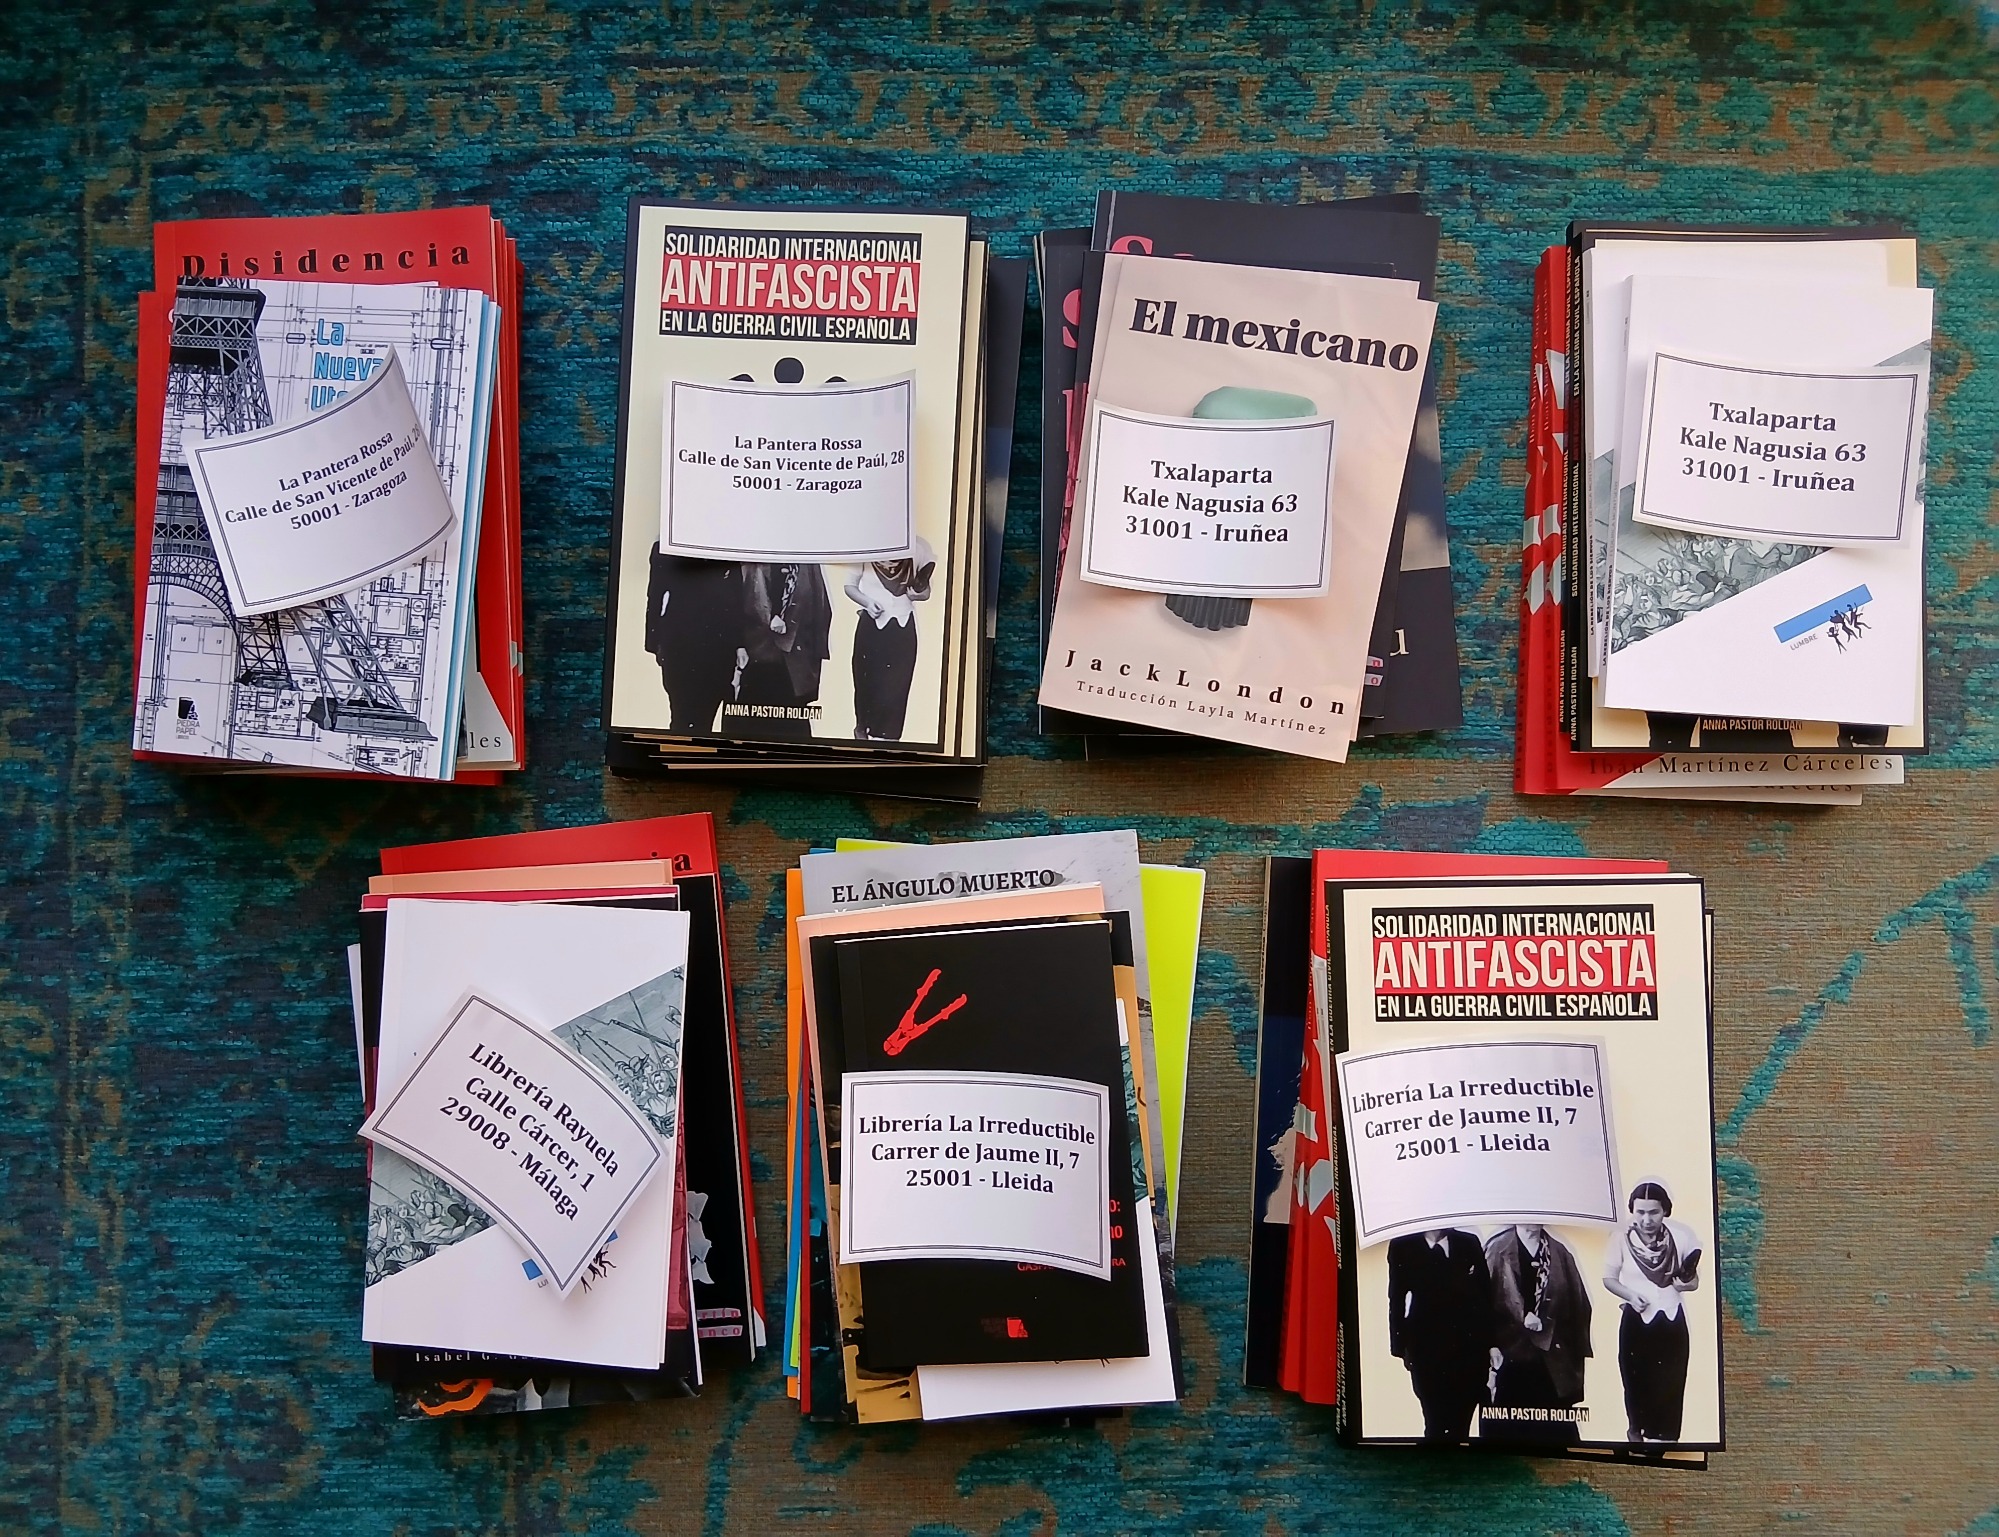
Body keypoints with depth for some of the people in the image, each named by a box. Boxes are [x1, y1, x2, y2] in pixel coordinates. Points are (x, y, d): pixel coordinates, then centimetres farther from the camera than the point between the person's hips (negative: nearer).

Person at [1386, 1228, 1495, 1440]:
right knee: (1436, 1423, -5)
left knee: (1461, 1422, 2)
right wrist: (1399, 1347, 1)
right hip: (1426, 1346, -2)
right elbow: (1396, 1300, 4)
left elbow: (1486, 1294, 8)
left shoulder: (1469, 1242, 7)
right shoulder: (1402, 1246, 2)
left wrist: (1491, 1341, 3)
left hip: (1470, 1345, 2)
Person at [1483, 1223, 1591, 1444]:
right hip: (1508, 1354, -2)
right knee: (1503, 1430, 2)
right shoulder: (1497, 1250, -2)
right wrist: (1490, 1346, -14)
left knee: (1555, 1430, 5)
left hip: (1553, 1361, 2)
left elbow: (1578, 1304, 8)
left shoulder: (1559, 1253, 7)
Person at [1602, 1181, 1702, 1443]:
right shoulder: (1622, 1240, -14)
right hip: (1636, 1319, 0)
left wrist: (1687, 1282, -23)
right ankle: (1637, 1430, 37)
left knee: (1670, 1385, 1)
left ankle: (1664, 1438, 16)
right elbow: (1608, 1278, -2)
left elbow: (1694, 1281, -1)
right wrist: (1630, 1294, -19)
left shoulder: (1680, 1237, -13)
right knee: (1635, 1379, 12)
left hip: (1671, 1319, 0)